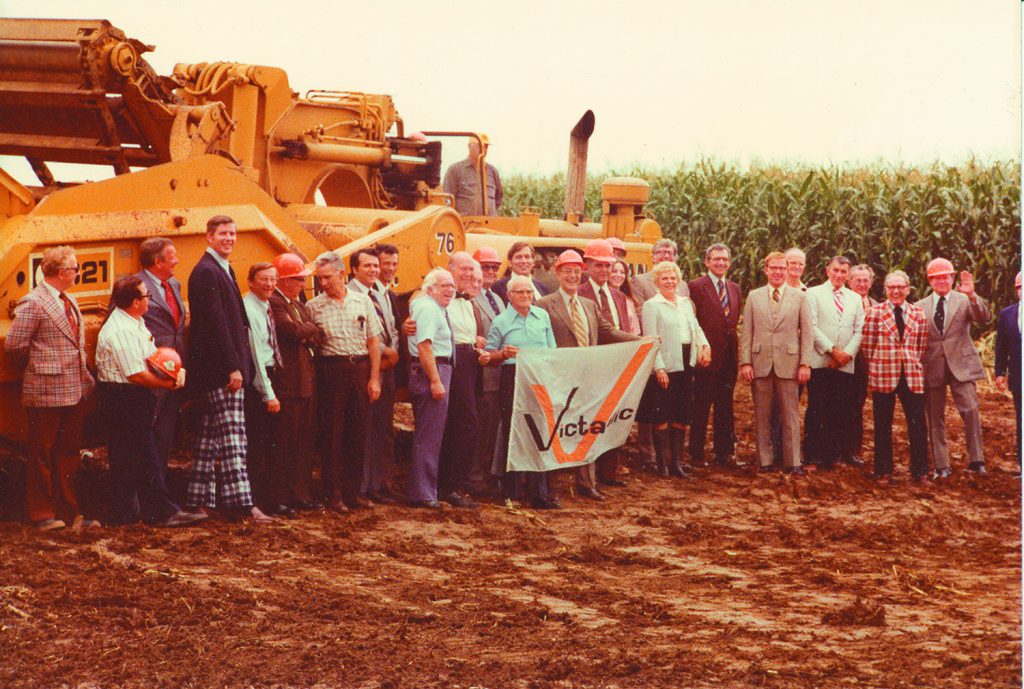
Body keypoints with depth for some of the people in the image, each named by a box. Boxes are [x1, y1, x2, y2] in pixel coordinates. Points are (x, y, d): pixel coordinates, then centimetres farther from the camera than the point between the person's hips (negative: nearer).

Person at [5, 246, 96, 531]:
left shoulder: (70, 301, 12)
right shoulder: (33, 303, -14)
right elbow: (13, 346, -14)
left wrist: (84, 374, 11)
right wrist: (38, 363, 0)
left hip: (75, 389, 8)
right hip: (47, 391, -8)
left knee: (69, 454, 14)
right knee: (42, 454, 4)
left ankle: (69, 512, 21)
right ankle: (41, 514, 12)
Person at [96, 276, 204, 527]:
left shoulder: (135, 323, 12)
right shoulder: (119, 331, -20)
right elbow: (136, 375, -22)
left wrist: (177, 369, -6)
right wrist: (169, 383, -10)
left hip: (134, 400, 10)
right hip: (124, 399, -10)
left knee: (125, 459, 13)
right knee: (146, 459, -6)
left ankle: (125, 513, 18)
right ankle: (163, 511, -3)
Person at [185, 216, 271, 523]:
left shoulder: (223, 270, 18)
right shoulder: (207, 272, -13)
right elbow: (216, 324, -19)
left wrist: (238, 364, 16)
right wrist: (233, 367, -21)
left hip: (219, 369, 10)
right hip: (219, 368, -10)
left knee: (211, 436, 11)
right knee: (232, 436, -10)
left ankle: (198, 500, 15)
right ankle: (240, 504, -10)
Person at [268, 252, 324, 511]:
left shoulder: (300, 306, 20)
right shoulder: (274, 303, -10)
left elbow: (317, 337, 12)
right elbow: (292, 329, -23)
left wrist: (308, 335, -10)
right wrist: (310, 328, -2)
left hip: (307, 382, 9)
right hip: (287, 384, -9)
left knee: (305, 441, 11)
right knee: (285, 442, -5)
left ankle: (302, 494, 17)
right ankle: (281, 496, 0)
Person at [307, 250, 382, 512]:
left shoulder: (362, 301, 7)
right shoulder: (313, 307, 1)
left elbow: (373, 341, 8)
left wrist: (374, 378, 2)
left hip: (360, 368, 2)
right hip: (330, 370, -2)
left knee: (358, 432, 6)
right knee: (331, 434, 0)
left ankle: (353, 491, 15)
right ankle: (333, 494, 7)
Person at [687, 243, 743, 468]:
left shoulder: (734, 289, 15)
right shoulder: (696, 286, -5)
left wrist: (736, 346, 10)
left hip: (729, 356, 6)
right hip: (707, 355, -6)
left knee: (725, 407, 11)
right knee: (701, 407, -1)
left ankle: (725, 453, 17)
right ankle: (696, 455, 5)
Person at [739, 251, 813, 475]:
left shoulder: (799, 297, 5)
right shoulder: (754, 297, 8)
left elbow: (807, 332, 3)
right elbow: (746, 332, 6)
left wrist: (805, 363, -4)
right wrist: (745, 362, -2)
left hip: (788, 364, -1)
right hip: (760, 363, 1)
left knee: (790, 415, 1)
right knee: (762, 415, 5)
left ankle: (793, 462, 5)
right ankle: (765, 460, 12)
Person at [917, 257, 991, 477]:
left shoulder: (965, 301, 3)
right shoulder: (920, 307, 9)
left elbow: (984, 318, -14)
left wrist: (972, 296, -29)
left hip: (961, 365, -2)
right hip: (932, 368, 2)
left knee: (971, 411, -13)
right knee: (935, 418, 5)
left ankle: (975, 461, -7)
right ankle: (940, 466, 11)